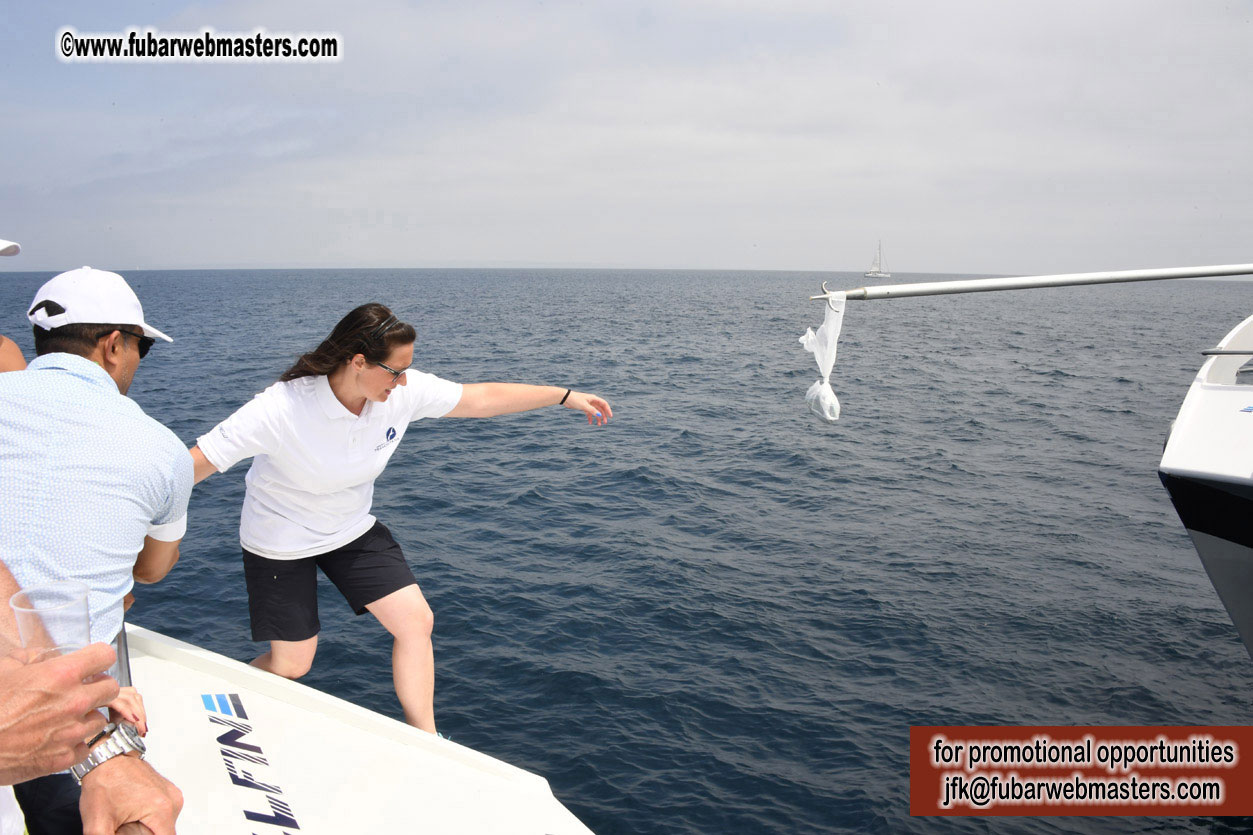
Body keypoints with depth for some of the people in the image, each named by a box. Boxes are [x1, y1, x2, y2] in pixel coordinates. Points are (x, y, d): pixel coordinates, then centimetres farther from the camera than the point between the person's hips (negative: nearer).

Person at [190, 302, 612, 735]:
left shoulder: (402, 391, -18)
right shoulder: (280, 409, -32)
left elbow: (482, 397, -9)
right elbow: (198, 461, -30)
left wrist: (567, 397, -6)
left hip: (352, 529, 5)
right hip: (280, 540, -4)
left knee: (415, 620, -5)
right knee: (291, 663, 2)